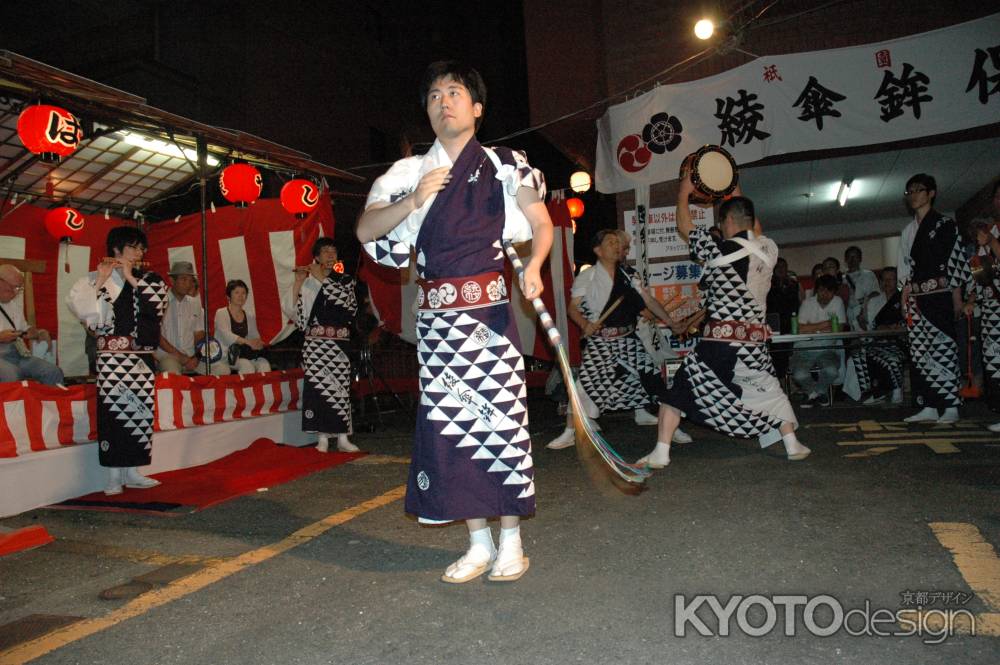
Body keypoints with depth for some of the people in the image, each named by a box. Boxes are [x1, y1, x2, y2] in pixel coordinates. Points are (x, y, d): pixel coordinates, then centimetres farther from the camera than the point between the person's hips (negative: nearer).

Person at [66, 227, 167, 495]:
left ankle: (131, 472, 14)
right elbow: (83, 310, -10)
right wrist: (101, 280, -12)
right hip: (112, 357, -3)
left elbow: (158, 303, -8)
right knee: (113, 410, -6)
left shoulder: (150, 279, 11)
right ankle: (114, 476, 1)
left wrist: (131, 278, -7)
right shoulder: (98, 279, 4)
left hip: (143, 356, 3)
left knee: (140, 411, 4)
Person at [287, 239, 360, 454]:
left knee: (340, 387, -2)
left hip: (340, 342, 0)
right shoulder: (308, 282, 8)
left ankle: (343, 438, 3)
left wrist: (323, 279, -10)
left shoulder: (346, 280, 10)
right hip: (315, 342, 0)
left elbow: (347, 299, -11)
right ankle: (322, 438, 3)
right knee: (317, 386, -4)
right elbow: (295, 311, 1)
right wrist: (297, 283, -7)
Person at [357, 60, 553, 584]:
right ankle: (478, 544, 16)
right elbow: (365, 231, 6)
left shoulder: (505, 166, 6)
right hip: (435, 315, 3)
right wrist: (415, 200, -9)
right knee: (449, 421, 3)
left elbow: (543, 225, 7)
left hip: (488, 309, -3)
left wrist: (533, 266, -13)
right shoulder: (412, 172, 12)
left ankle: (511, 541, 11)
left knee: (501, 415, -4)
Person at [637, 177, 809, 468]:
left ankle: (661, 452, 5)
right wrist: (737, 196, 37)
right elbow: (755, 230, 29)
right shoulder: (768, 250, 5)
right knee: (771, 391, 26)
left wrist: (684, 194, 24)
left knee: (679, 389, 7)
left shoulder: (718, 249, -7)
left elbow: (684, 227, 9)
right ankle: (792, 445, 25)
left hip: (718, 341, -4)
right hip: (755, 343, 4)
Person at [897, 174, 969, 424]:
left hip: (939, 293, -6)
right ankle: (929, 406, 2)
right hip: (916, 296, 6)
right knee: (919, 349, 0)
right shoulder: (907, 231, 19)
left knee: (942, 346, -7)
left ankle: (950, 406, -3)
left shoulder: (945, 224, 3)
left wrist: (957, 296, -8)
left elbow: (955, 260, -2)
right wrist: (905, 298, 10)